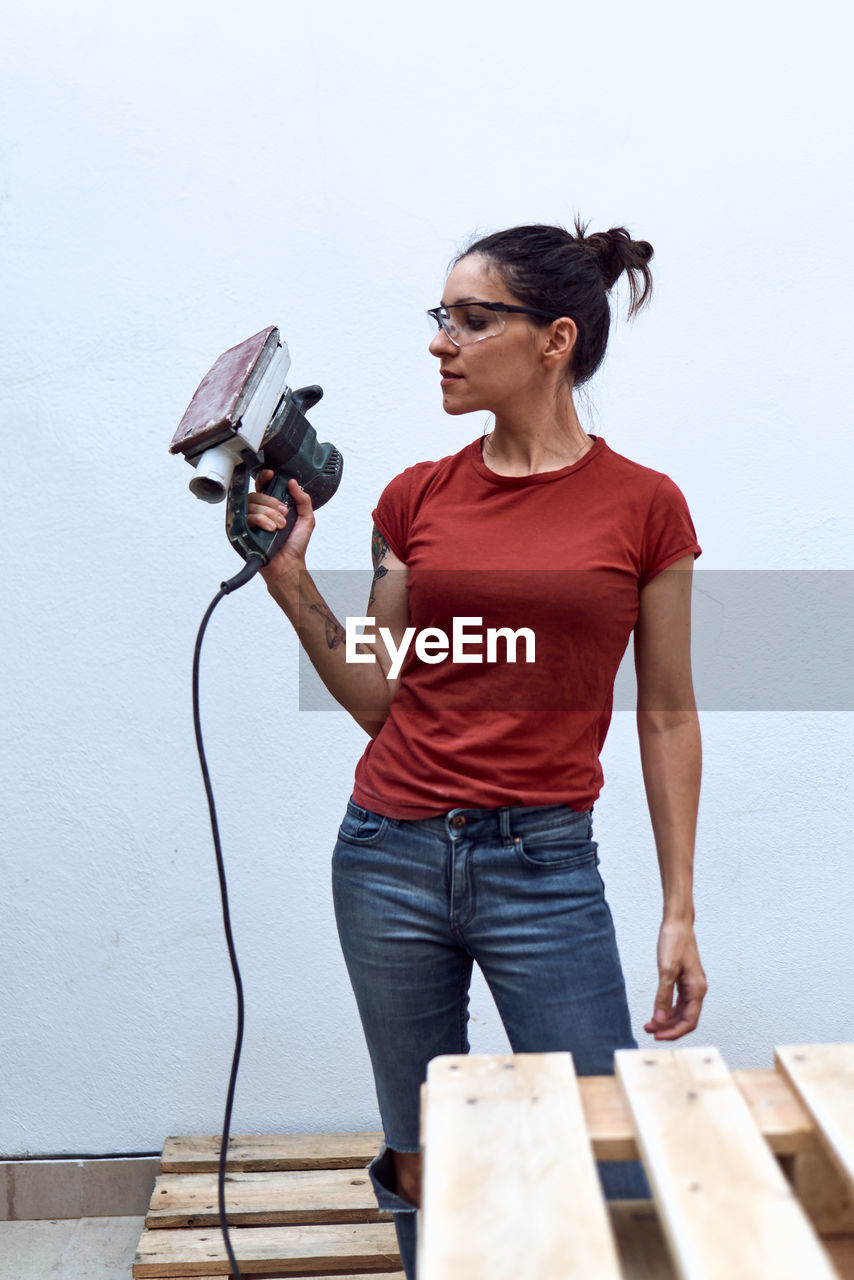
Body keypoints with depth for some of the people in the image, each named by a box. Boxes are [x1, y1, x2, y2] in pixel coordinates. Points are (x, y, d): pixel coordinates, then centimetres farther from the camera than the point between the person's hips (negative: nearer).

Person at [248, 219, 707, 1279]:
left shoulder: (643, 505, -2)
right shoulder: (417, 498, 5)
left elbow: (666, 718, 1)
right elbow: (379, 699, 7)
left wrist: (680, 911, 0)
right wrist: (292, 585, -4)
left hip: (545, 866, -2)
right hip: (392, 854, 3)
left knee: (613, 1193, 2)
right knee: (421, 1176, 15)